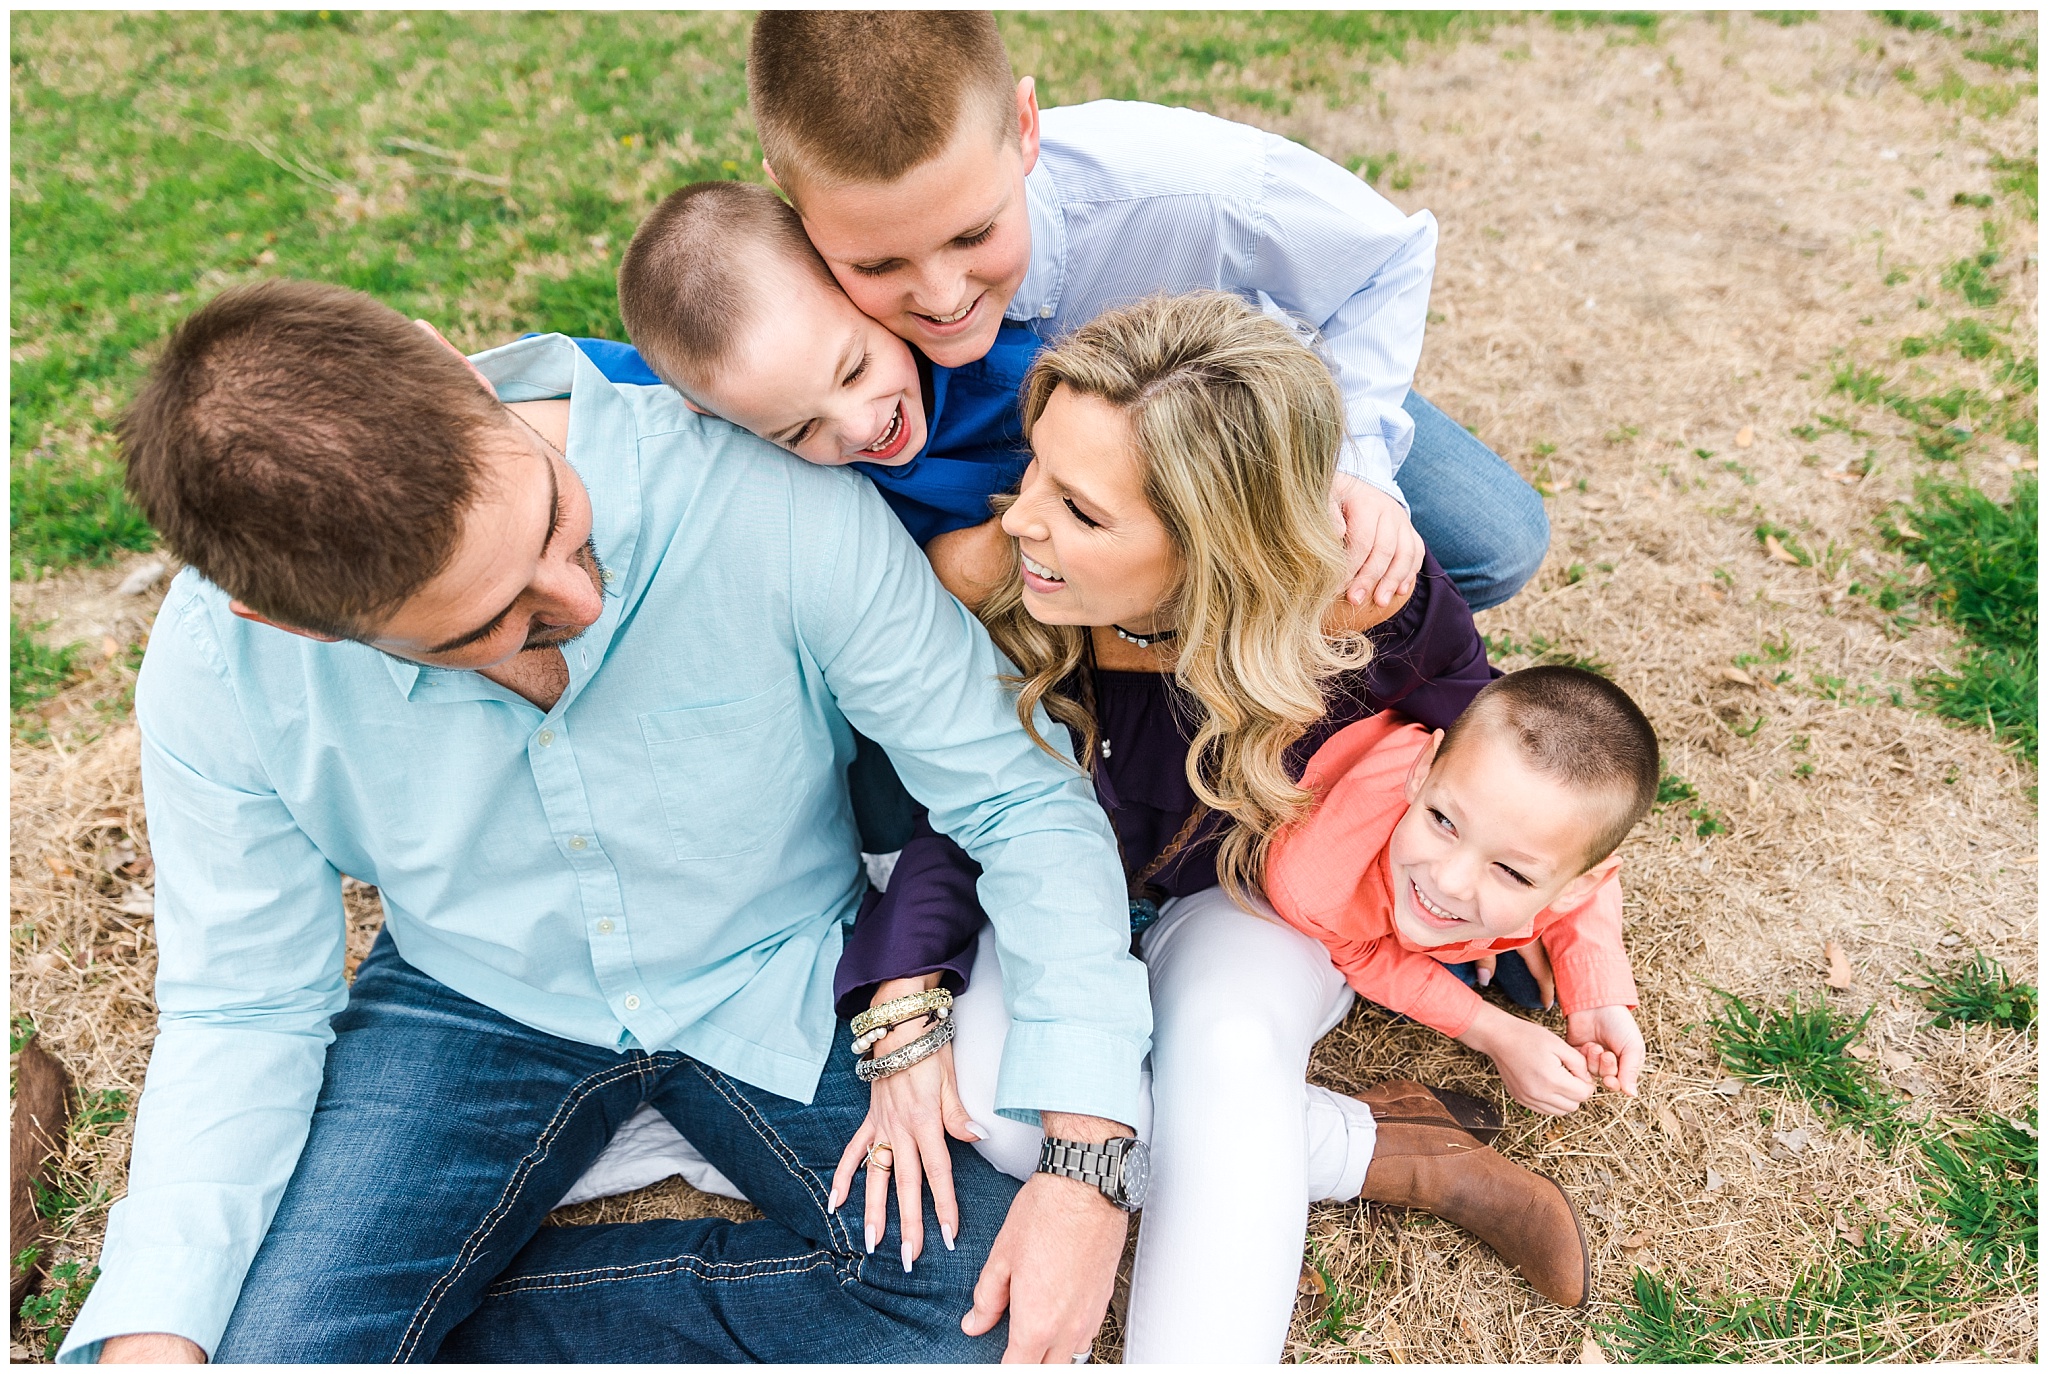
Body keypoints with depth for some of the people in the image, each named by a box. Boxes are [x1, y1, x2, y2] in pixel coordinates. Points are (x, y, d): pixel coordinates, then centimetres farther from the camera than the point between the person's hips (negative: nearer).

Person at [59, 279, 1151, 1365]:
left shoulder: (776, 505, -30)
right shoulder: (218, 664, -20)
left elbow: (1024, 798, -21)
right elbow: (242, 1006, -6)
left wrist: (1086, 1150, -28)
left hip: (784, 987, 0)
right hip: (474, 1004, 1)